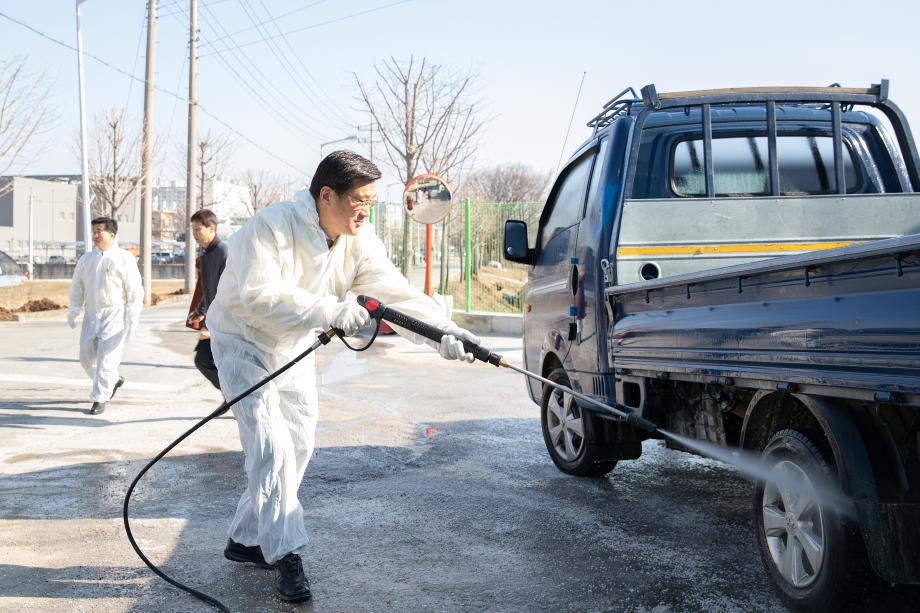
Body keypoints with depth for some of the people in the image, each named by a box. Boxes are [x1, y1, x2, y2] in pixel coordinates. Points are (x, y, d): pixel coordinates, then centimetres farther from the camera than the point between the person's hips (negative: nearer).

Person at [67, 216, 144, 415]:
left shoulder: (124, 258, -6)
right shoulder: (86, 259, 9)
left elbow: (135, 290, -6)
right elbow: (77, 288, 16)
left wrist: (133, 317, -10)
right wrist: (73, 312, 10)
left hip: (115, 315, -6)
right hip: (92, 314, 6)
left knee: (107, 358, -10)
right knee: (87, 356, 9)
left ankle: (100, 398, -1)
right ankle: (114, 380, 32)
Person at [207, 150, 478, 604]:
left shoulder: (359, 241, -12)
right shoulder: (272, 226, -30)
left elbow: (395, 291, -20)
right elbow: (257, 295, -40)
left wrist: (443, 330, -35)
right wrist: (330, 311, -47)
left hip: (293, 347, 7)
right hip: (243, 342, -7)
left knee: (298, 446, 10)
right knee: (272, 448, -17)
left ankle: (247, 539, 25)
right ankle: (285, 557, -10)